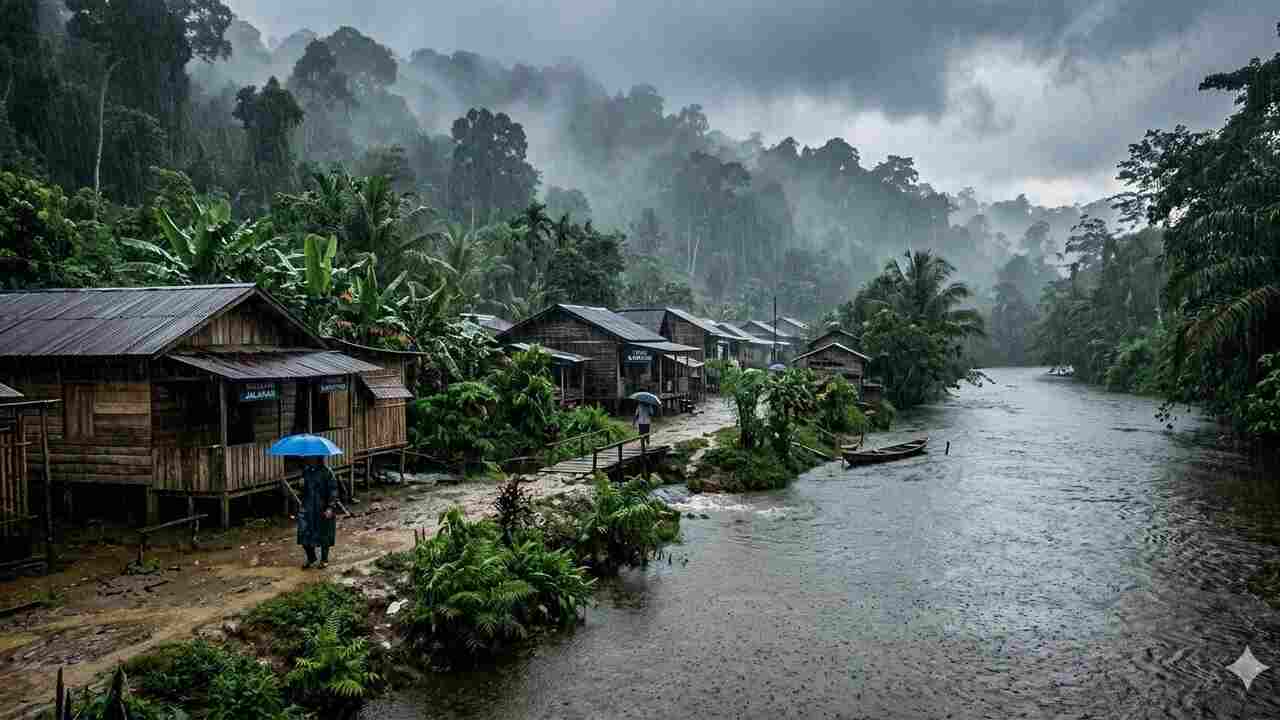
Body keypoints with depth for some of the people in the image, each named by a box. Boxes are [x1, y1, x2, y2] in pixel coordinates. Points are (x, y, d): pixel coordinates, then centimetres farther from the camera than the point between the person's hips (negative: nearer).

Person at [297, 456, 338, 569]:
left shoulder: (326, 471, -13)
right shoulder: (306, 470, 5)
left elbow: (333, 489, -13)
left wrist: (330, 507, -19)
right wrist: (303, 504, 18)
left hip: (323, 509, -5)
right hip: (307, 508, 5)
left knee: (323, 535, 7)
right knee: (305, 534, 2)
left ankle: (324, 560, 25)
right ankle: (311, 558, 23)